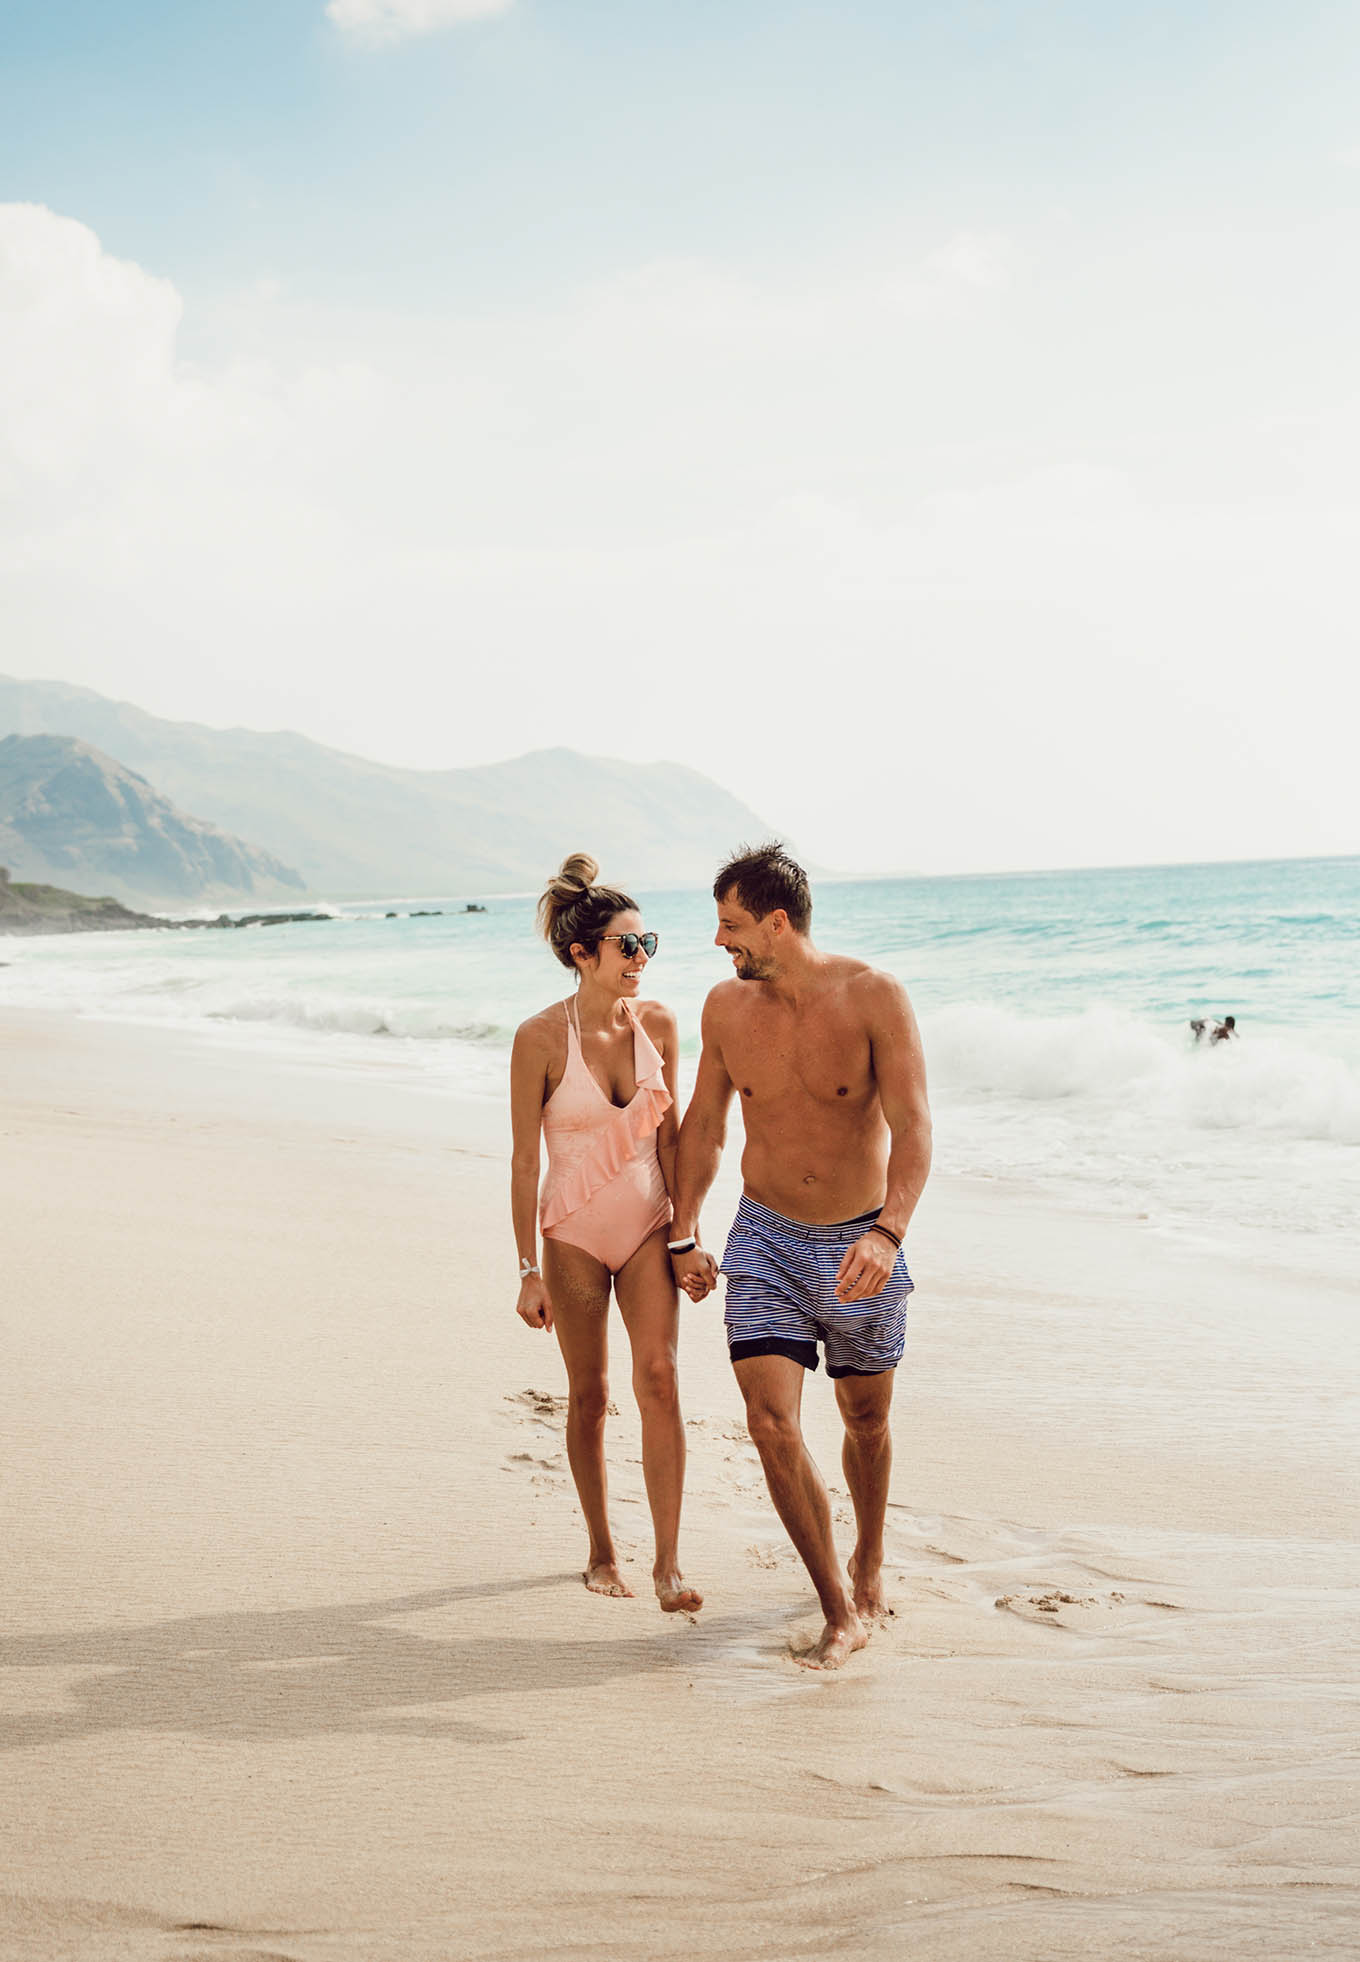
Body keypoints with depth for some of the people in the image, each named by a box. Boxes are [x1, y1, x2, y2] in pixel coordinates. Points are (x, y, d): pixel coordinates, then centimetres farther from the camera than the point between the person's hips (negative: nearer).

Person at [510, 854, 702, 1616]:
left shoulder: (658, 1024, -3)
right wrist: (529, 1271, -8)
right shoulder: (541, 1038, -14)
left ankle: (669, 1562, -8)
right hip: (575, 1234, -2)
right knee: (590, 1395, 8)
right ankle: (602, 1548, 26)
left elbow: (668, 1135, 6)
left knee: (659, 1376, -11)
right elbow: (525, 1159, -9)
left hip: (647, 1226, 2)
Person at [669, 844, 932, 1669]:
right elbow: (704, 1124, 10)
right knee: (772, 1421, -13)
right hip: (767, 1238, 2)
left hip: (862, 1243, -2)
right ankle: (842, 1612, -2)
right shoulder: (727, 1007, -4)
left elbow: (912, 1125, -24)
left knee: (867, 1421, 15)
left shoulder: (875, 997, -17)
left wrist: (889, 1232, -39)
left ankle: (869, 1559, 43)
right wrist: (684, 1236, 11)